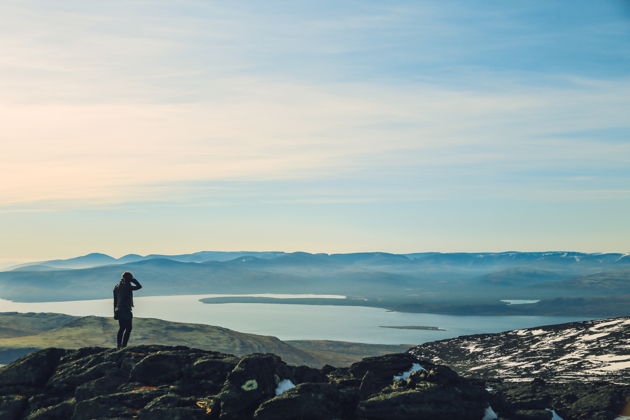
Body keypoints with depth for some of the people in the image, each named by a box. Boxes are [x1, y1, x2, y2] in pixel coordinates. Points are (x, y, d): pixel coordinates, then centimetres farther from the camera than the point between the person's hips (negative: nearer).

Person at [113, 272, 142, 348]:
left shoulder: (116, 287, 12)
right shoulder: (127, 286, -14)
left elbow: (115, 301, 15)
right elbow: (139, 286, -5)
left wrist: (115, 312, 19)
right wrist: (133, 280, 3)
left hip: (118, 310, 8)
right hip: (126, 310, -8)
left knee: (121, 328, 14)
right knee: (128, 328, -3)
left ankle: (118, 345, 12)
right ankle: (123, 345, -9)